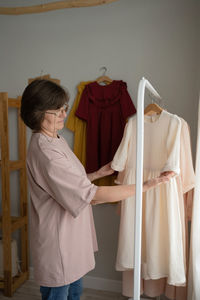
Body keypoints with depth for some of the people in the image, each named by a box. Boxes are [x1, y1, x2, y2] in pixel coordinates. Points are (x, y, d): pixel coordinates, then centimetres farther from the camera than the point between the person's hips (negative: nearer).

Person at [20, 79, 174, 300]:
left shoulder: (56, 141, 5)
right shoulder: (45, 152, -28)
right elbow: (94, 195, -30)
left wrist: (98, 173, 4)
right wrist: (147, 185, -25)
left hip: (71, 237, 9)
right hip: (56, 243, -9)